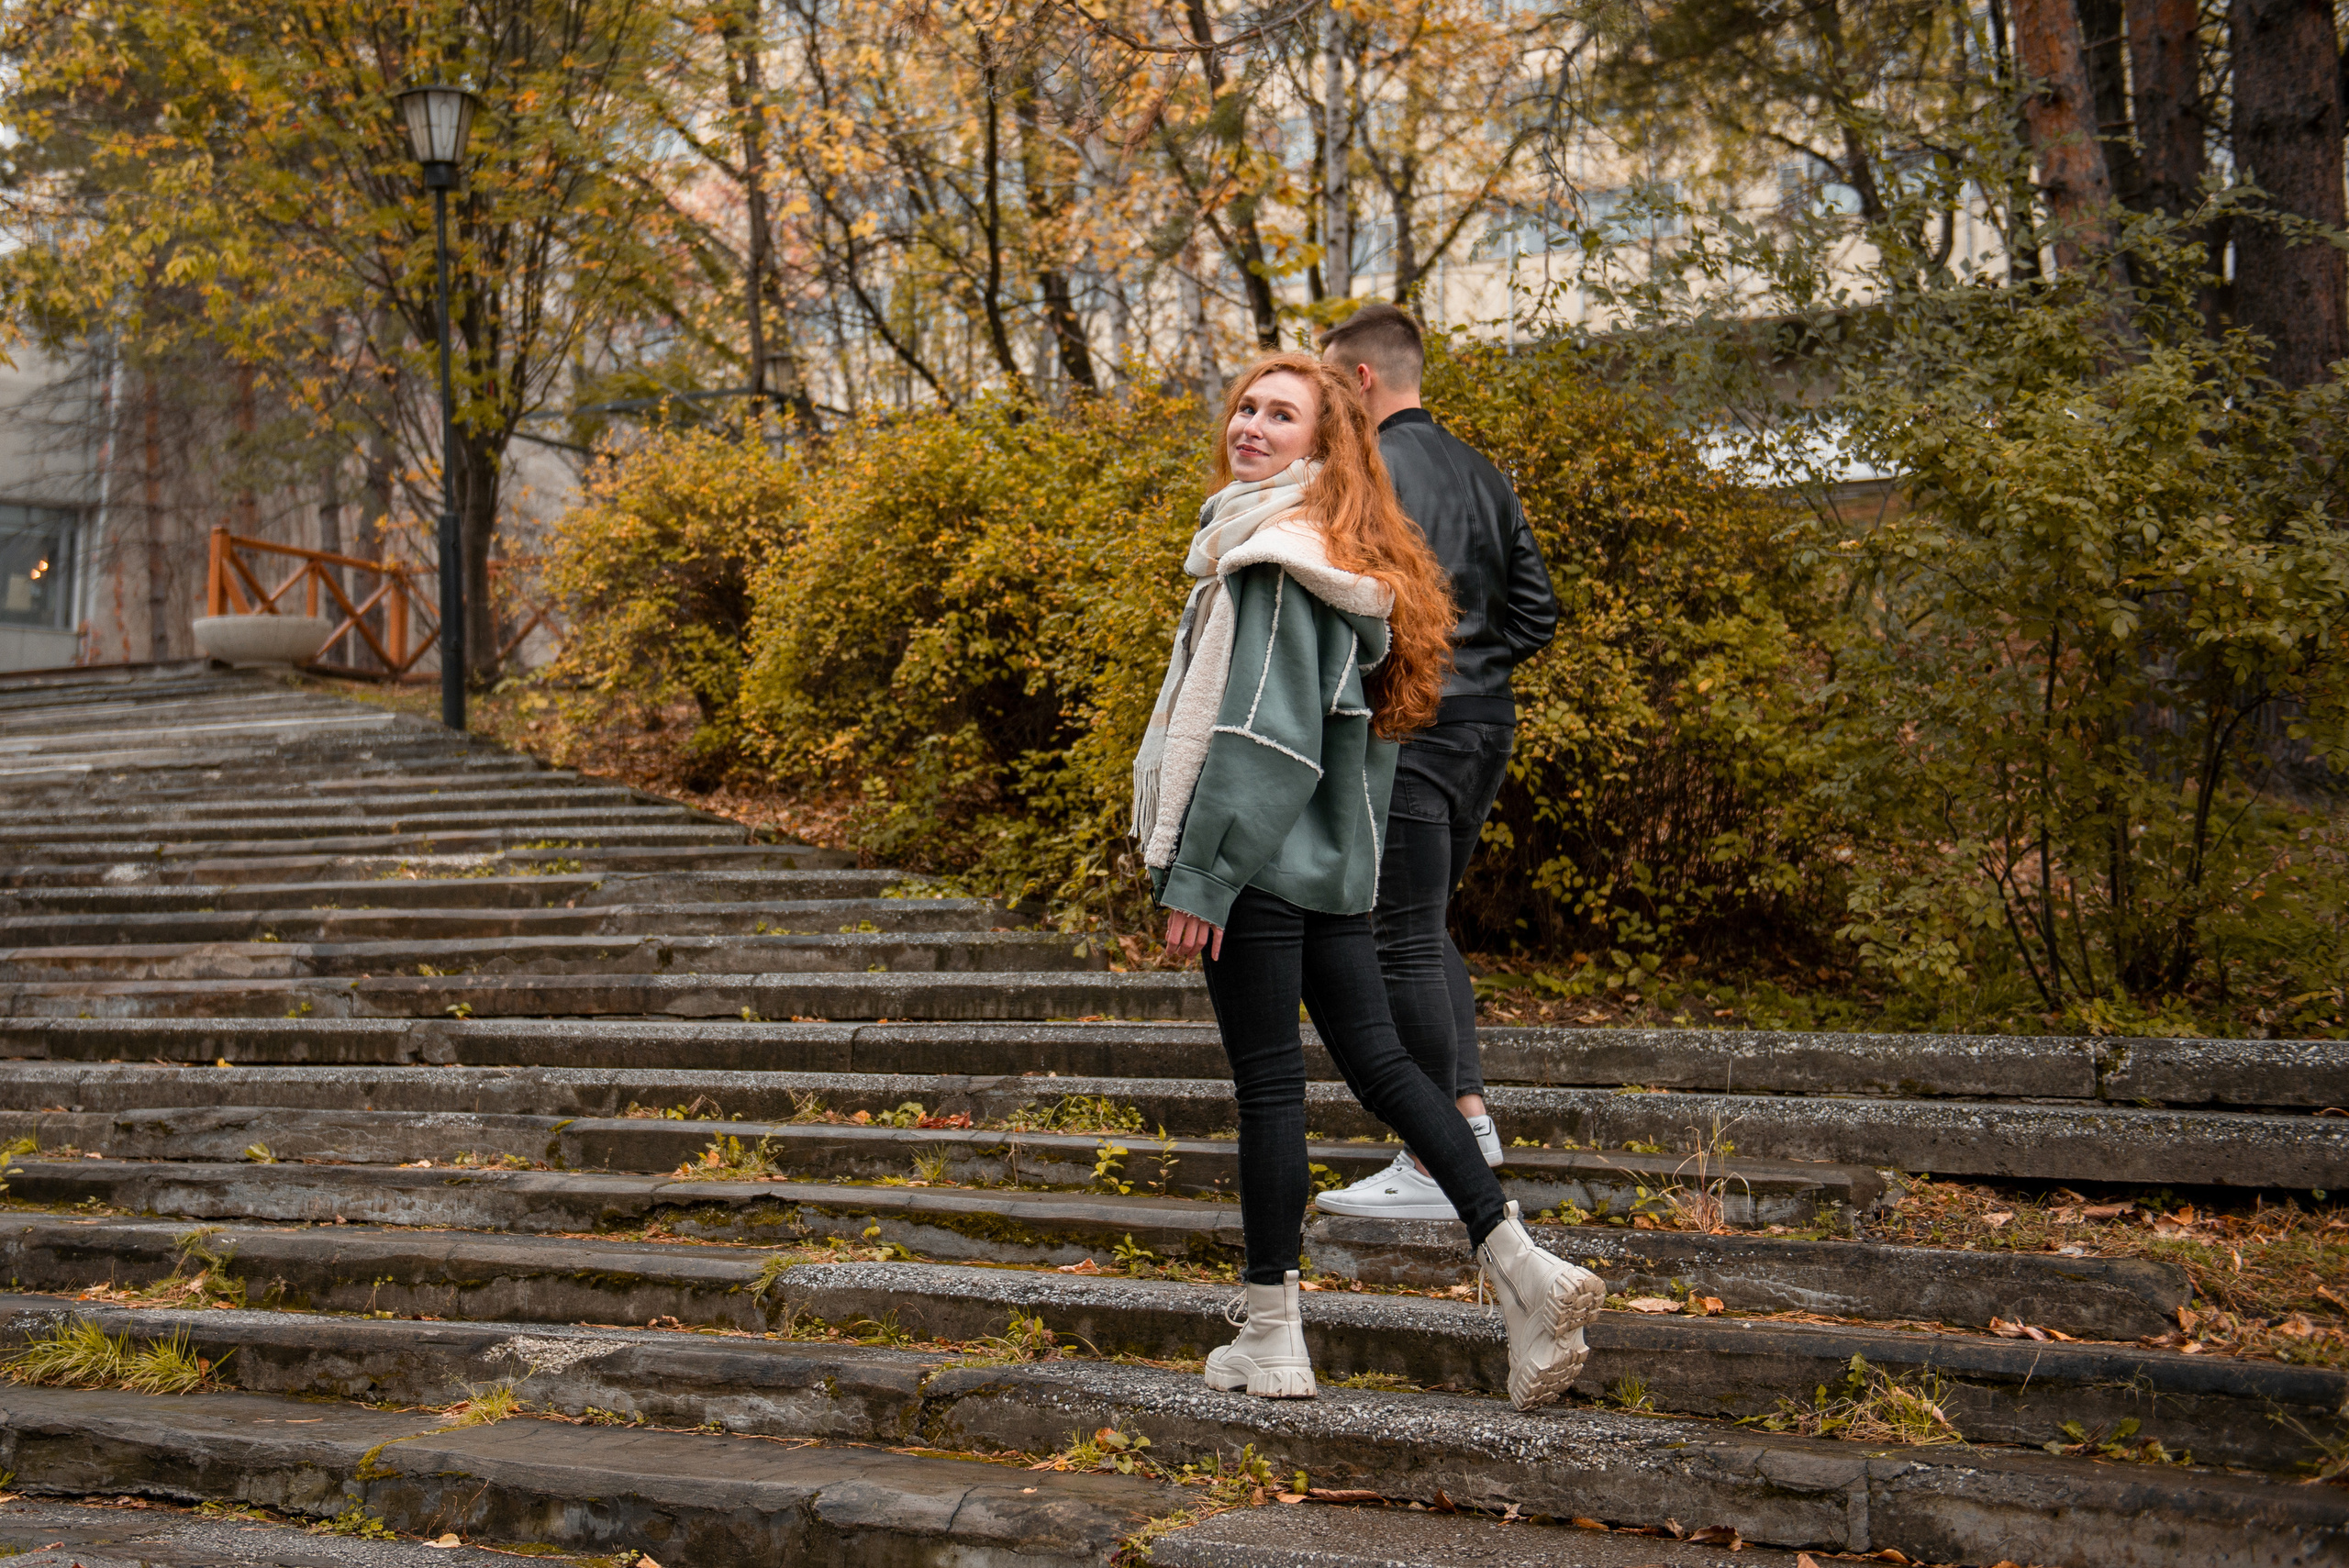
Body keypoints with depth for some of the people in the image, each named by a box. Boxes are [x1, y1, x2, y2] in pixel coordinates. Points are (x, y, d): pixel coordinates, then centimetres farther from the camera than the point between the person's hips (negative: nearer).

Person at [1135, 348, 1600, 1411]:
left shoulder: (1274, 559, -14)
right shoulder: (1350, 563, 16)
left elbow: (1261, 737, -19)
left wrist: (1197, 877, -17)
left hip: (1260, 863, -9)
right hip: (1333, 864, 9)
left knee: (1267, 1082, -1)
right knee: (1377, 1059, 11)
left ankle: (1272, 1344, 9)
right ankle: (1522, 1267, 7)